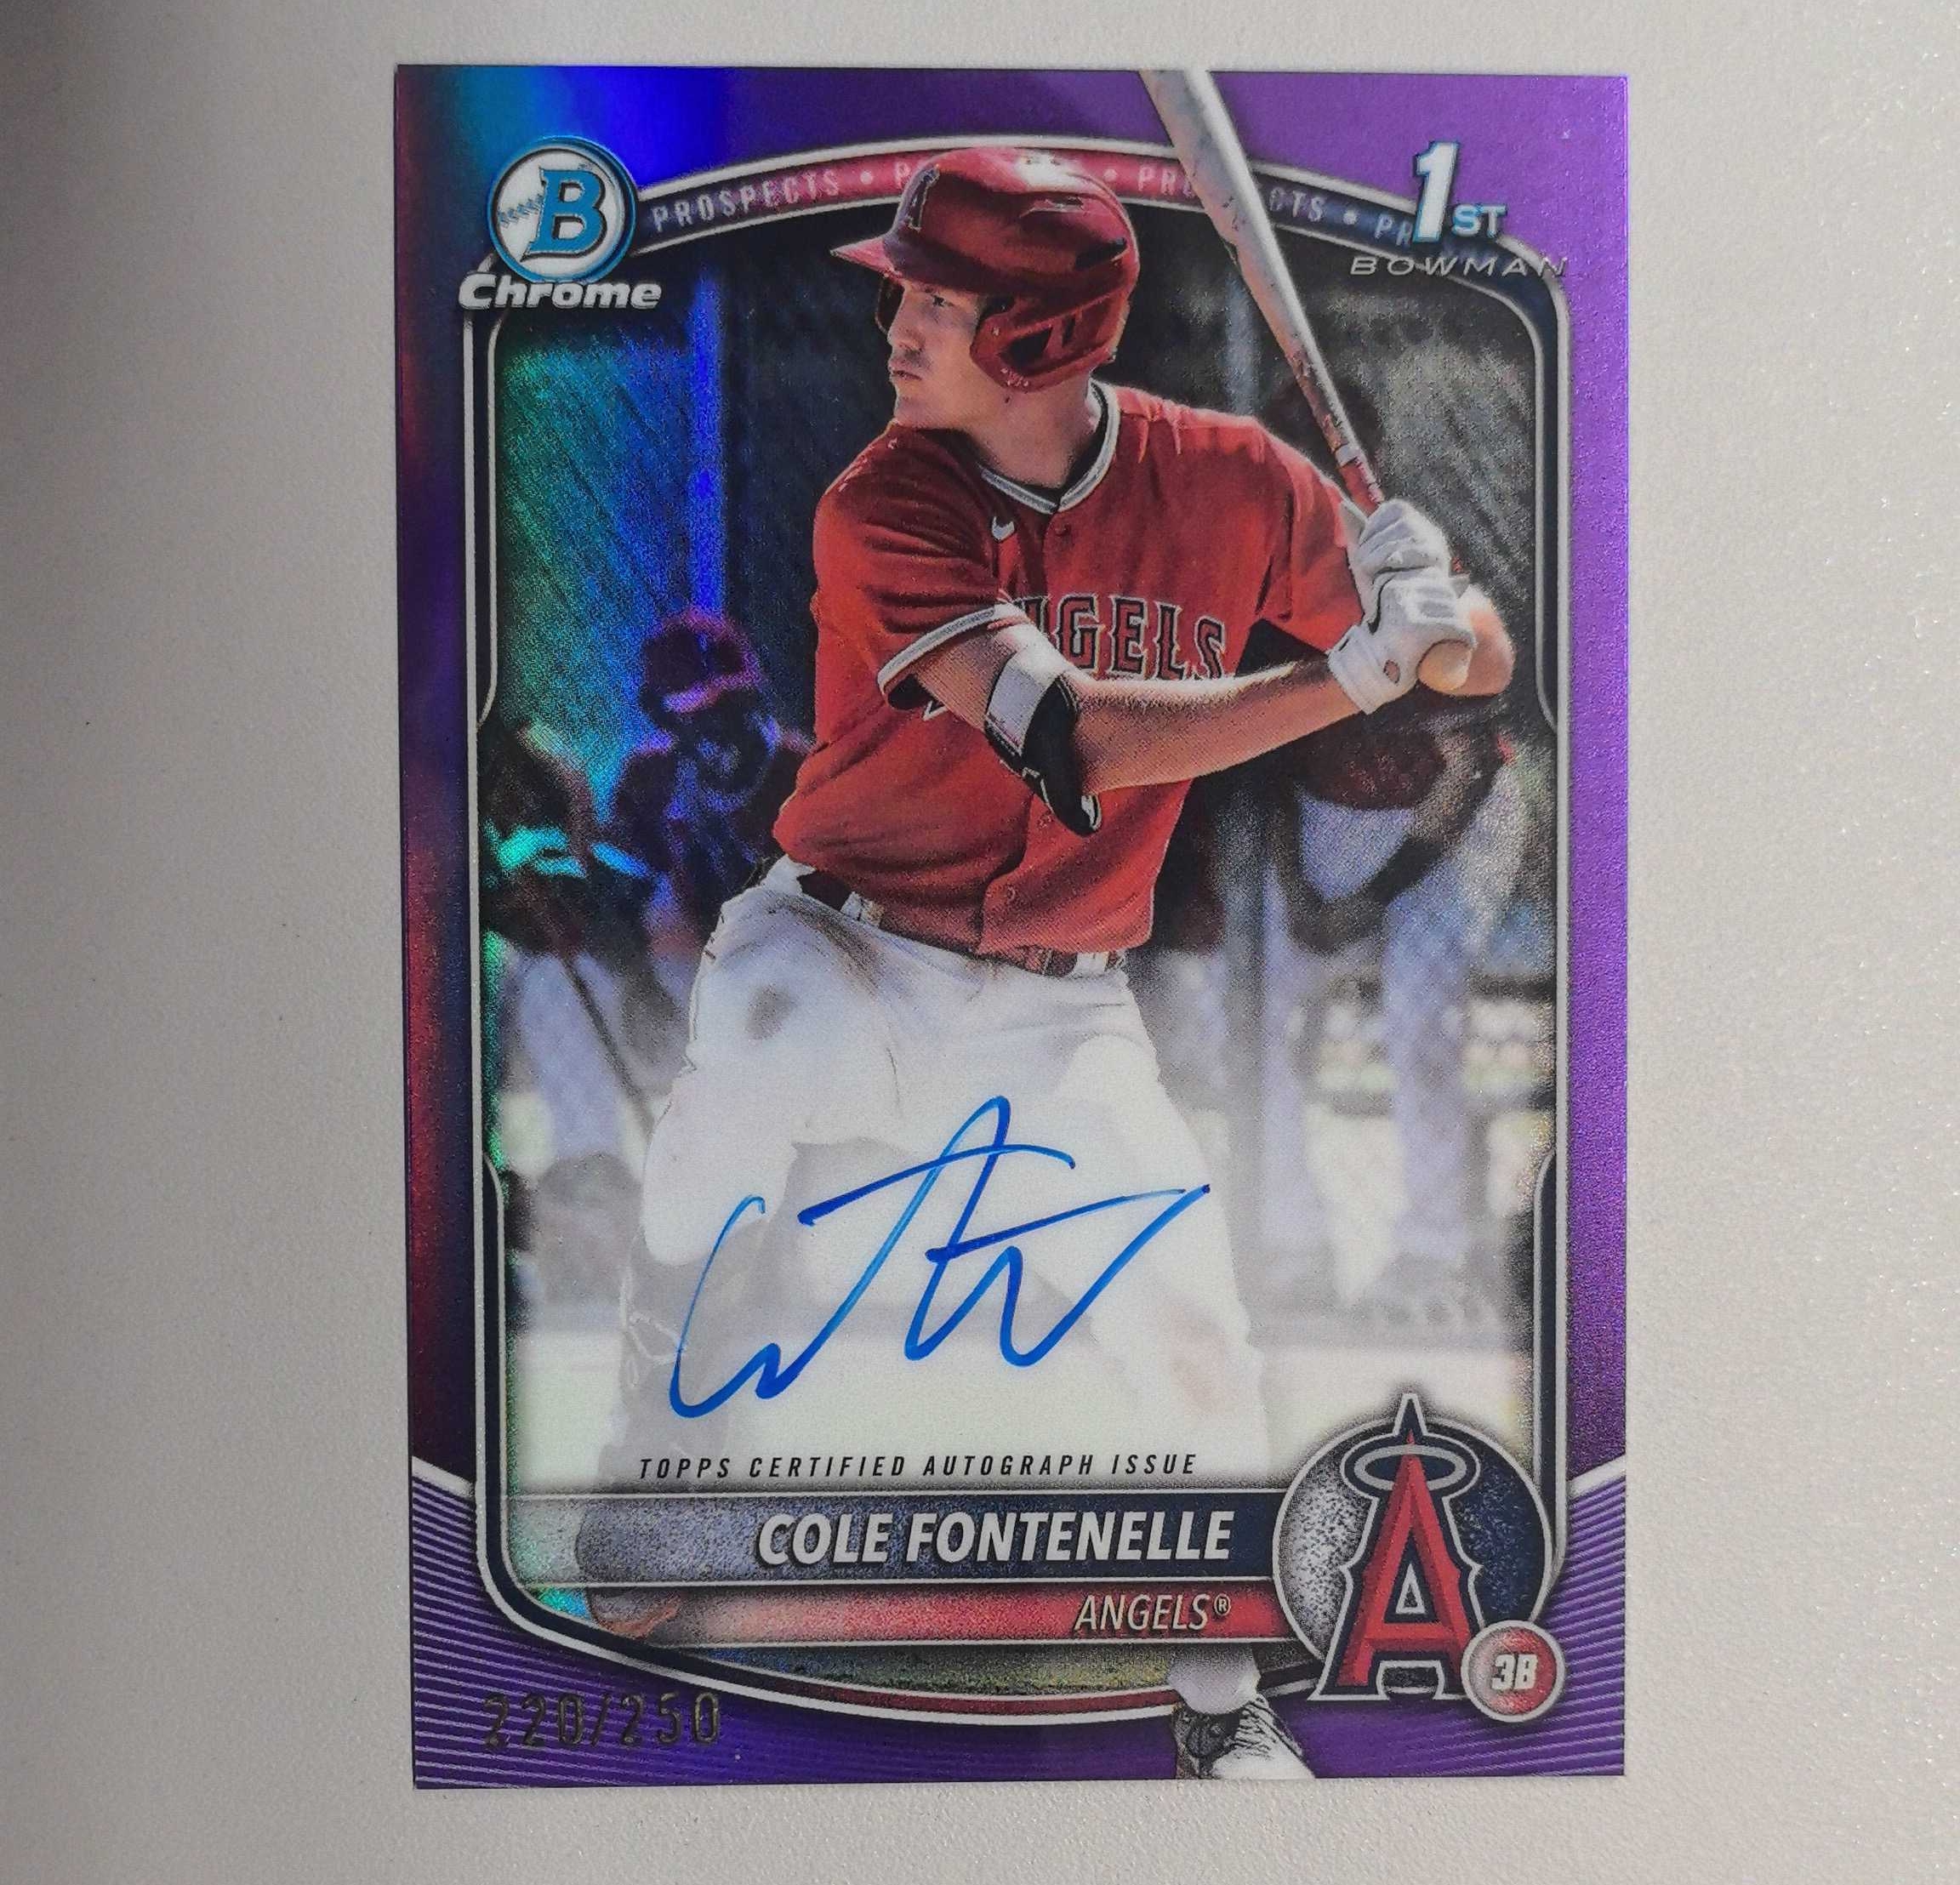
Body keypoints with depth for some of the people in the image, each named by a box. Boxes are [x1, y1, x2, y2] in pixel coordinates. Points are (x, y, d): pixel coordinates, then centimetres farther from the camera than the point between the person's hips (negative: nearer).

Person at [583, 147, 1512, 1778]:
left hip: (1055, 1014, 2)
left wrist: (1421, 597, -23)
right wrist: (1348, 670, -28)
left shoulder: (1226, 480, -7)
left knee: (1193, 1338, -5)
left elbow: (1481, 666, -1)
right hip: (841, 950, -1)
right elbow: (1077, 742, -27)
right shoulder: (887, 509, -15)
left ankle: (1228, 1712, 22)